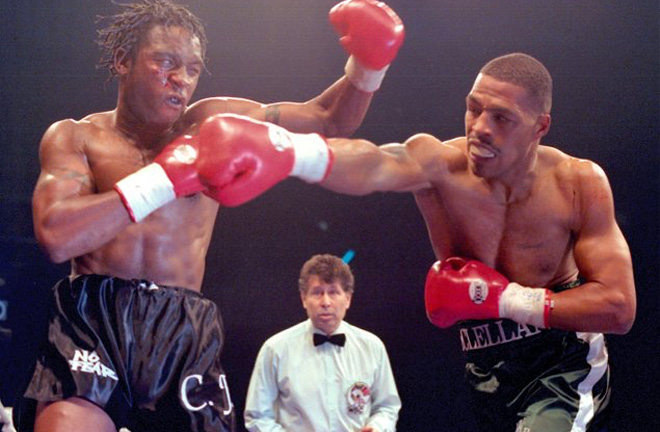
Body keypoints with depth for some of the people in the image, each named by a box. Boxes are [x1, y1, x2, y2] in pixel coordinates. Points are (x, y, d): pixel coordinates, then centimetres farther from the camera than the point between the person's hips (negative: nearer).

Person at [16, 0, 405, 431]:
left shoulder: (212, 124, 13)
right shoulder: (76, 136, 7)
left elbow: (329, 120, 14)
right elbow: (56, 236, -10)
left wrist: (368, 67, -6)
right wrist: (164, 178, -10)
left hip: (185, 331, 3)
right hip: (93, 320, -2)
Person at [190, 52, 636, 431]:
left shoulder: (579, 184, -15)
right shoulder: (440, 166, -17)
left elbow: (619, 308, -15)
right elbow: (370, 167, -41)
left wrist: (501, 299, -21)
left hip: (566, 366, -2)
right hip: (488, 372, 2)